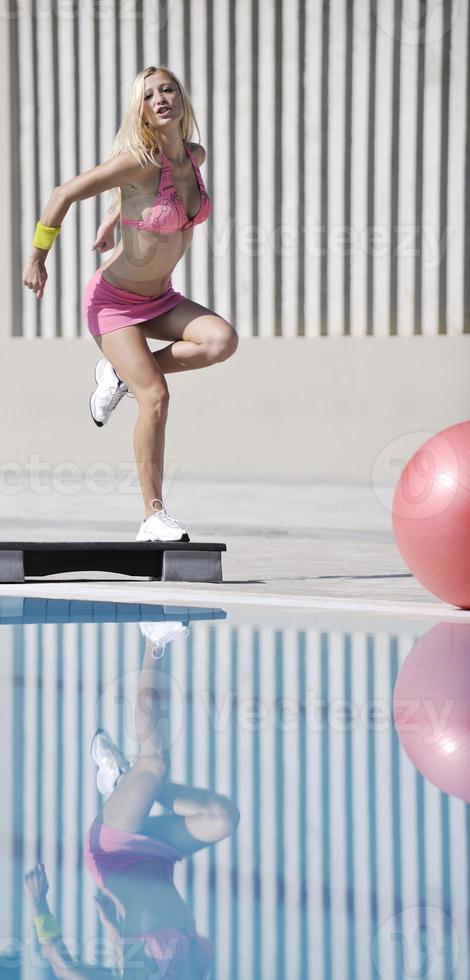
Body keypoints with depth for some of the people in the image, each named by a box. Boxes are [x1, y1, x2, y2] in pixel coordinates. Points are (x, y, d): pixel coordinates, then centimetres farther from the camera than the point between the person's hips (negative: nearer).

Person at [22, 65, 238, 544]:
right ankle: (154, 518, -8)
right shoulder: (138, 161, -24)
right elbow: (65, 193, -17)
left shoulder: (195, 156, -3)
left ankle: (120, 374, 1)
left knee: (222, 341, -21)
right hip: (114, 300, -6)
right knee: (155, 397, -19)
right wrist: (37, 258, -9)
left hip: (160, 299, 6)